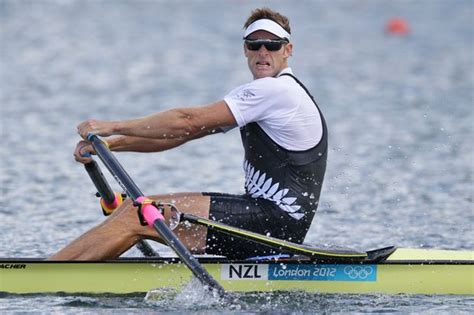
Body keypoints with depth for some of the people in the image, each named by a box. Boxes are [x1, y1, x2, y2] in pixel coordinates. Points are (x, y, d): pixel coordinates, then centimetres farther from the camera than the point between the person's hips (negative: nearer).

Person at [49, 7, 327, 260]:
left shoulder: (277, 90, -12)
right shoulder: (258, 93, 20)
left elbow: (188, 122, -15)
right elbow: (183, 134, 15)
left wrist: (113, 127, -11)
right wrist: (112, 143, 4)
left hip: (276, 223, -10)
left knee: (137, 216, -12)